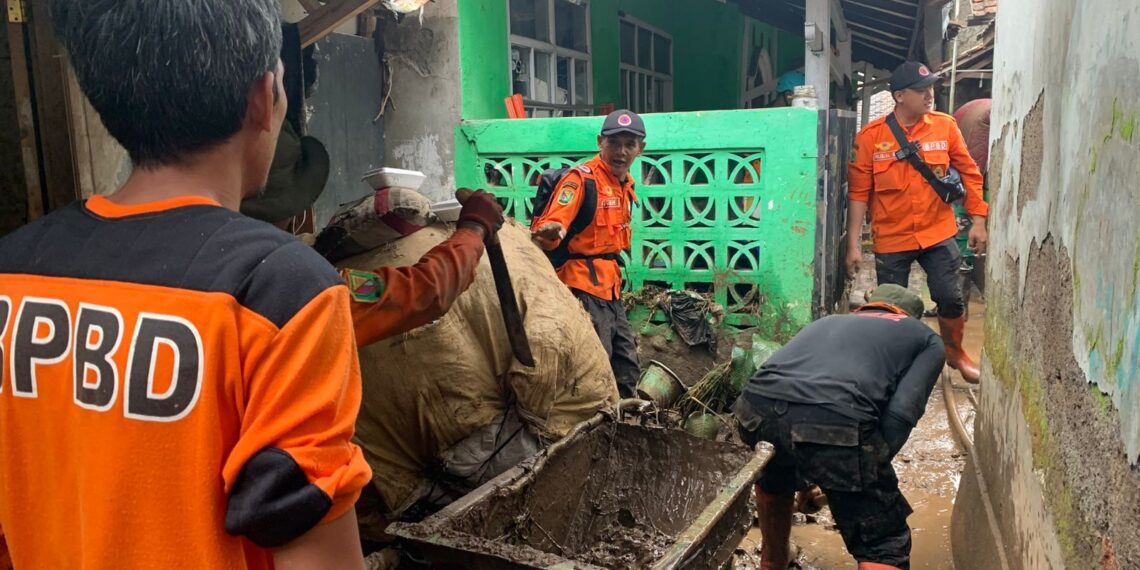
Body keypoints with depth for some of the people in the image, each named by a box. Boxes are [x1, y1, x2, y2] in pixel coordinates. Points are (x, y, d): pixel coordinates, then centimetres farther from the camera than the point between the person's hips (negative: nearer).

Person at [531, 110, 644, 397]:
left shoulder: (625, 182, 12)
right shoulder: (581, 178, -15)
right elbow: (550, 225, -28)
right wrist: (549, 232, -49)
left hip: (610, 288, 9)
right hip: (584, 287, -9)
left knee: (628, 370, 17)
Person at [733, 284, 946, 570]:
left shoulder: (829, 321, 41)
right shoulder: (927, 339, 27)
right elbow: (900, 414, 6)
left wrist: (808, 480, 56)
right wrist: (870, 469, 19)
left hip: (758, 406, 5)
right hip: (835, 422, -5)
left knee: (772, 481, 39)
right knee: (885, 545, 15)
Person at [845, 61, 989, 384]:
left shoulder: (945, 126, -2)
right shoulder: (871, 137, -9)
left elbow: (969, 173, 6)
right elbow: (858, 192, -8)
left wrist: (979, 221, 3)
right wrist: (853, 245, -10)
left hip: (938, 234, 2)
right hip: (891, 239, -1)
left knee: (951, 299, 5)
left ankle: (955, 353, 32)